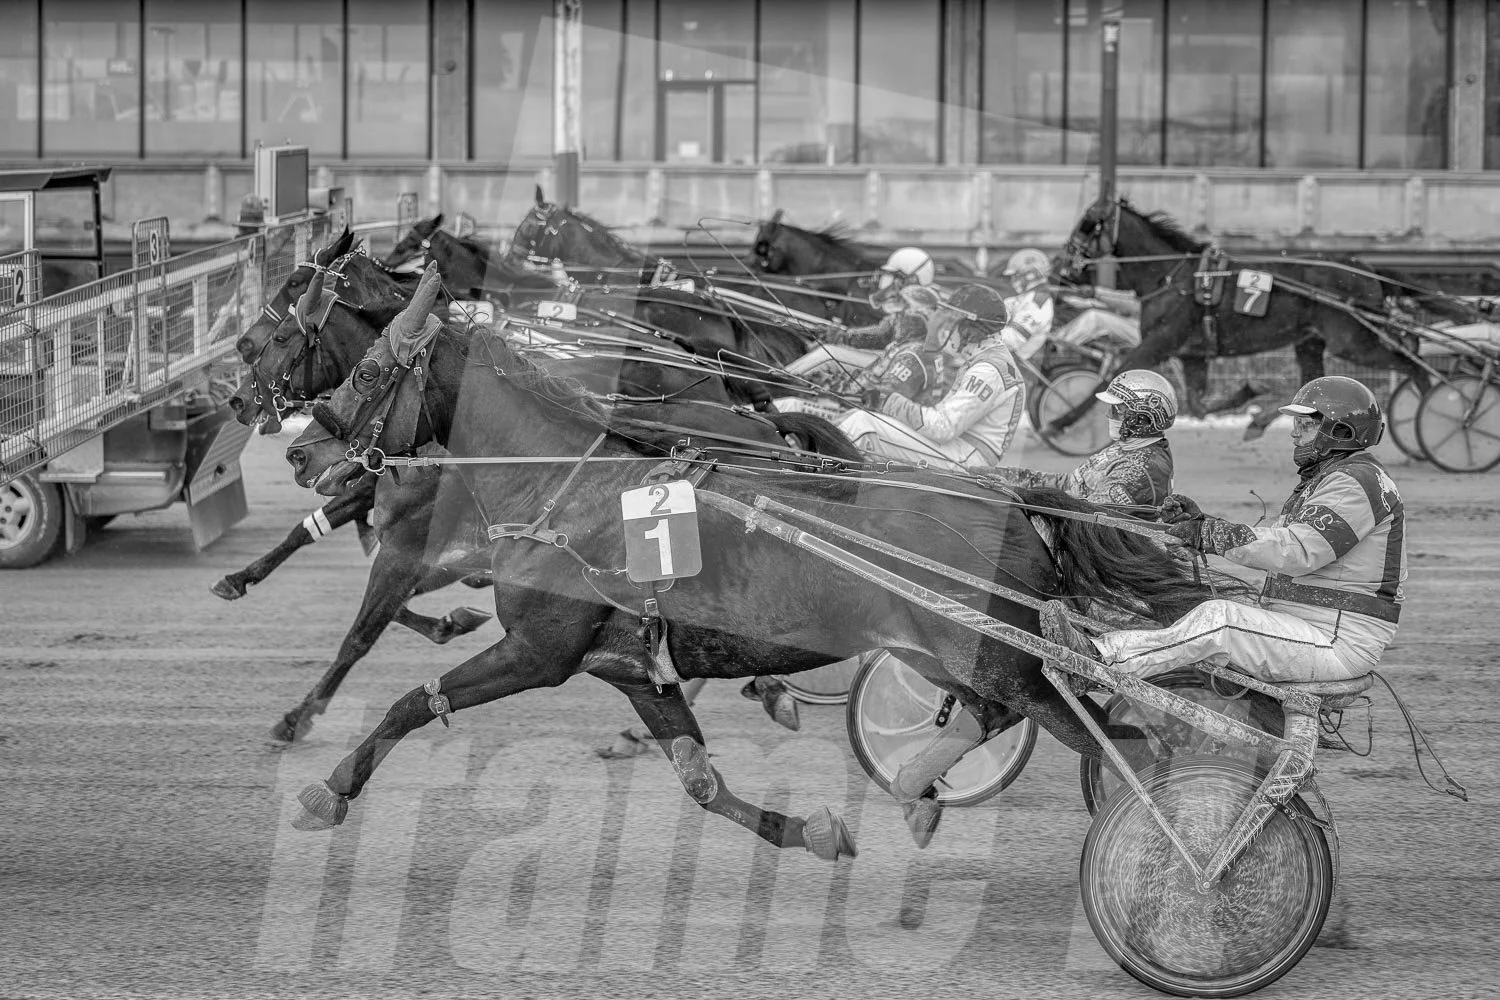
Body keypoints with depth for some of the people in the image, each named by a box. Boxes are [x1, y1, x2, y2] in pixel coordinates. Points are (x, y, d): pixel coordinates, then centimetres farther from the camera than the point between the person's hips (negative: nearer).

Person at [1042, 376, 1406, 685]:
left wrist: (1208, 534, -21)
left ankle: (1103, 660, -28)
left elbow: (1294, 551, -25)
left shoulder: (1357, 482, -14)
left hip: (1340, 646, -10)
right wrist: (1199, 523, 4)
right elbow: (1270, 545, 17)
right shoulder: (1324, 480, 21)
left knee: (1218, 619, -25)